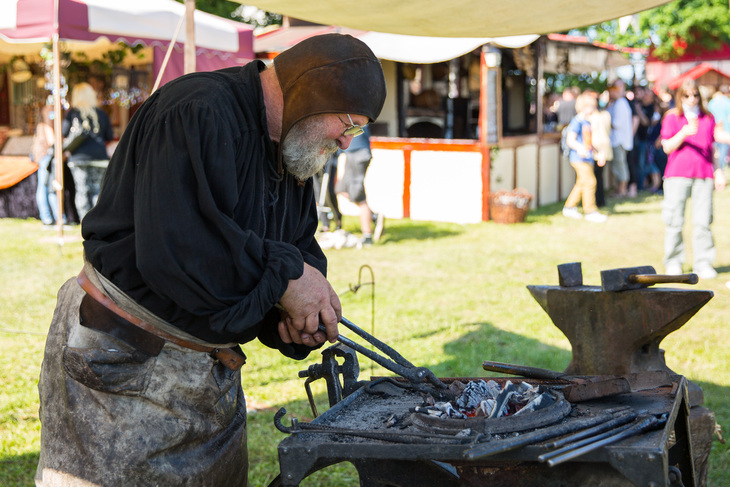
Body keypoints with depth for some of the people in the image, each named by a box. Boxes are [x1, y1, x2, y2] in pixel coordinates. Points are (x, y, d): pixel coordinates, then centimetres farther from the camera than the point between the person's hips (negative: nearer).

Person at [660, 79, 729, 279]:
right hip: (677, 174, -2)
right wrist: (683, 134, -17)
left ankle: (703, 264, 3)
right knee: (674, 219, -3)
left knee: (703, 220, -2)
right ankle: (673, 263, 7)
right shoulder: (672, 117, 6)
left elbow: (712, 148, 21)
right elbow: (667, 147, -1)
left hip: (703, 174, 2)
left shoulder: (708, 118, 16)